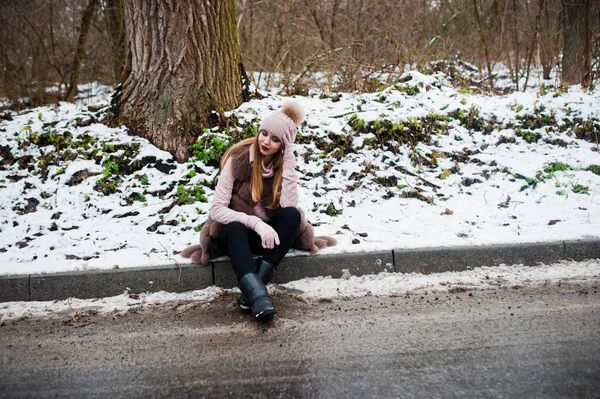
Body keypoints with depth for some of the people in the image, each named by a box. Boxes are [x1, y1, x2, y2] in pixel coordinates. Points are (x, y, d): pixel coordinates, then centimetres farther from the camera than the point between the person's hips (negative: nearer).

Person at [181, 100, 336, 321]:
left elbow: (288, 206, -24)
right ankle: (258, 294, -54)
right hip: (234, 231, -2)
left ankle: (252, 287, -34)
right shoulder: (238, 158, -14)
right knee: (235, 228, -37)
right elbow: (217, 209, -18)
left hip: (269, 231, 3)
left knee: (293, 214, -28)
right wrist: (256, 223, -31)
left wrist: (288, 158, -25)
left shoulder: (284, 163, -7)